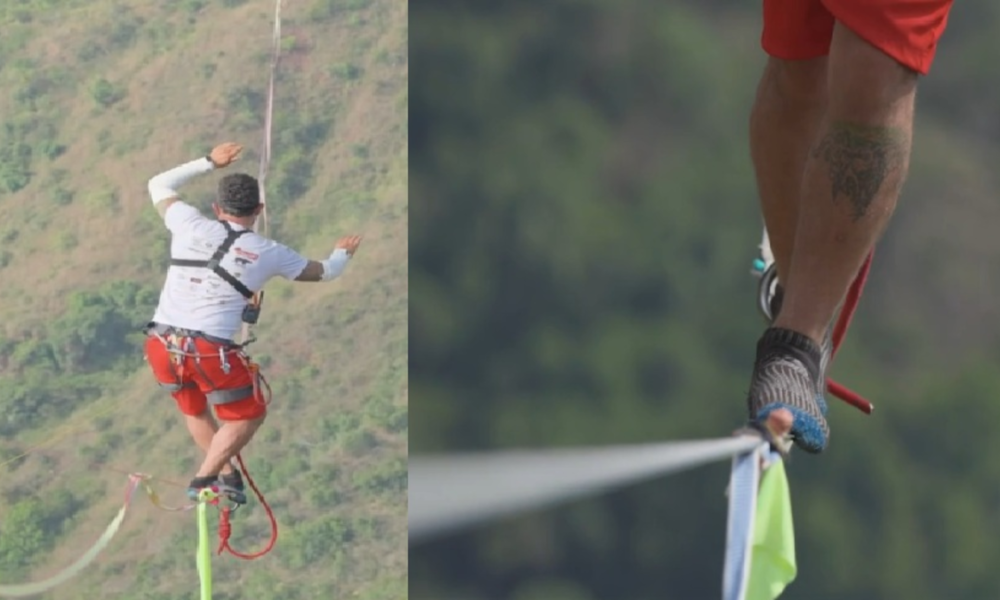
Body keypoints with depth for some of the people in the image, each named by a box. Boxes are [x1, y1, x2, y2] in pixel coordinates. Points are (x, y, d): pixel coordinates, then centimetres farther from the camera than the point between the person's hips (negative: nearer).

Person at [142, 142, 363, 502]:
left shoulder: (191, 226, 5)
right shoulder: (269, 254, 4)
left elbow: (159, 185, 25)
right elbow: (323, 272, 23)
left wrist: (209, 163, 31)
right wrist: (343, 254, 46)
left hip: (161, 345, 3)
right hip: (211, 351, -3)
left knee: (194, 410, 29)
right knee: (248, 415, 18)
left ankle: (227, 474, 24)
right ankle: (204, 479, 4)